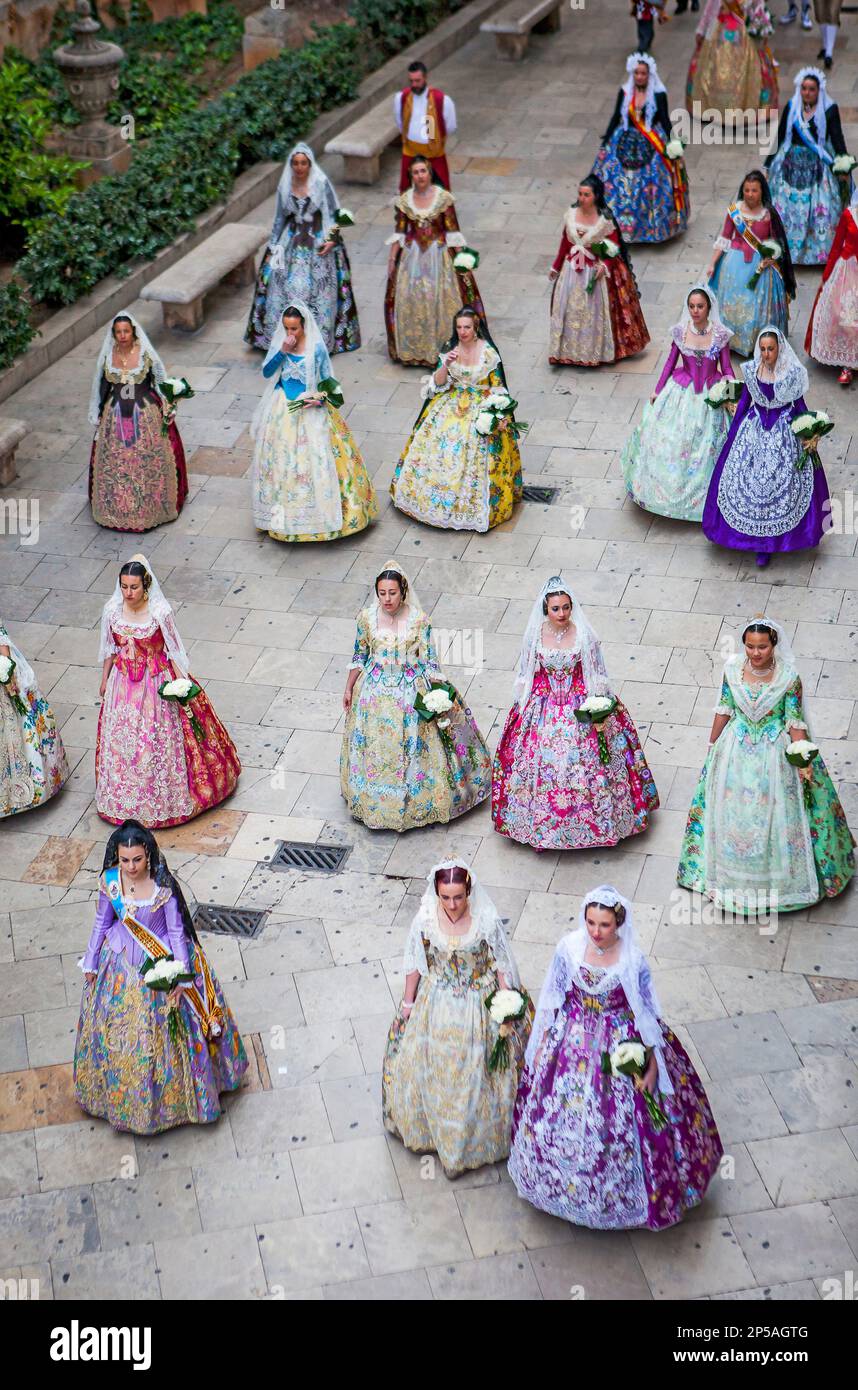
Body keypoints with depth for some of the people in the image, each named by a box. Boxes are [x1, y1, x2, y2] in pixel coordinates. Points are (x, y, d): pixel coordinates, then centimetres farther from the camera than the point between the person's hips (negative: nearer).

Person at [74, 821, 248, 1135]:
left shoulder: (163, 886, -24)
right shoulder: (109, 880, -15)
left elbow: (176, 931, -15)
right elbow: (102, 922, 1)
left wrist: (182, 979, -14)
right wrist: (90, 963, 9)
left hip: (159, 964, -3)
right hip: (121, 965, 3)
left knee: (164, 1032, 12)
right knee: (119, 1030, 19)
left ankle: (173, 1091, 37)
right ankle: (124, 1092, 44)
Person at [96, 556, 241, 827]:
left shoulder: (160, 612, -21)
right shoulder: (112, 609, -10)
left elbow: (173, 650, -10)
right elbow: (109, 649, 5)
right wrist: (104, 679, 13)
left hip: (156, 683, -3)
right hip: (123, 684, 4)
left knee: (159, 740, 6)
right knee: (122, 740, 15)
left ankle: (163, 797, 27)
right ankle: (126, 798, 36)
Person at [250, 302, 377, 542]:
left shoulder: (316, 348, -12)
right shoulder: (278, 343, -3)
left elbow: (326, 380, -4)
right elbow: (266, 372, -7)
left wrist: (320, 399, -22)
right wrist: (283, 351, -18)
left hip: (308, 410, -3)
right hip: (282, 411, 4)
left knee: (313, 459, -1)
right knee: (282, 459, 10)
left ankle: (317, 512, 12)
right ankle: (285, 512, 26)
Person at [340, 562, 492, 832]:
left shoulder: (418, 620, -15)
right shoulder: (366, 617, -9)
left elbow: (429, 660, -9)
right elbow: (360, 656, 5)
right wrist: (349, 688, 9)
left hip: (412, 691, -2)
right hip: (376, 690, 2)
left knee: (416, 747, 8)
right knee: (376, 746, 14)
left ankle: (420, 801, 29)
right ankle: (376, 800, 36)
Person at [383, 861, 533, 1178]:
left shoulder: (487, 920, -23)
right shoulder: (425, 919, -18)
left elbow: (501, 965, -10)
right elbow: (415, 964, -4)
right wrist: (408, 1002, 5)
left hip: (479, 1006, -2)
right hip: (437, 1005, 2)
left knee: (475, 1073, 12)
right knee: (433, 1068, 18)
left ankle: (474, 1136, 34)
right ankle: (433, 1128, 43)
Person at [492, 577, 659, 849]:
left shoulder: (584, 634, -12)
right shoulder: (535, 635, -8)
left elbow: (596, 674, -3)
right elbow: (526, 674, 4)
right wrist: (522, 705, 7)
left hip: (580, 706, -1)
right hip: (544, 710, 1)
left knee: (585, 762, 2)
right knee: (543, 763, 5)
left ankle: (589, 821, 22)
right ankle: (544, 823, 23)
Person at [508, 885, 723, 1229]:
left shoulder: (633, 960, -21)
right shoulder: (569, 947, -15)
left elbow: (647, 1013, -10)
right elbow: (553, 997, -1)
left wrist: (652, 1065, -7)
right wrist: (541, 1043, 5)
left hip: (622, 1045, -2)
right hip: (573, 1042, 2)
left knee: (621, 1120, 9)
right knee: (562, 1117, 15)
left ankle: (623, 1189, 35)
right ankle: (567, 1181, 42)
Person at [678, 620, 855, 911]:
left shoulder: (789, 677, -17)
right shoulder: (732, 669, -9)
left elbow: (795, 722, -12)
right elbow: (724, 710, 2)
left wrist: (803, 761, -18)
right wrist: (712, 746, 9)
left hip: (774, 755, -3)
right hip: (737, 752, 3)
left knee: (774, 817, 8)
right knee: (733, 813, 14)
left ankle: (777, 878, 29)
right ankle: (736, 875, 35)